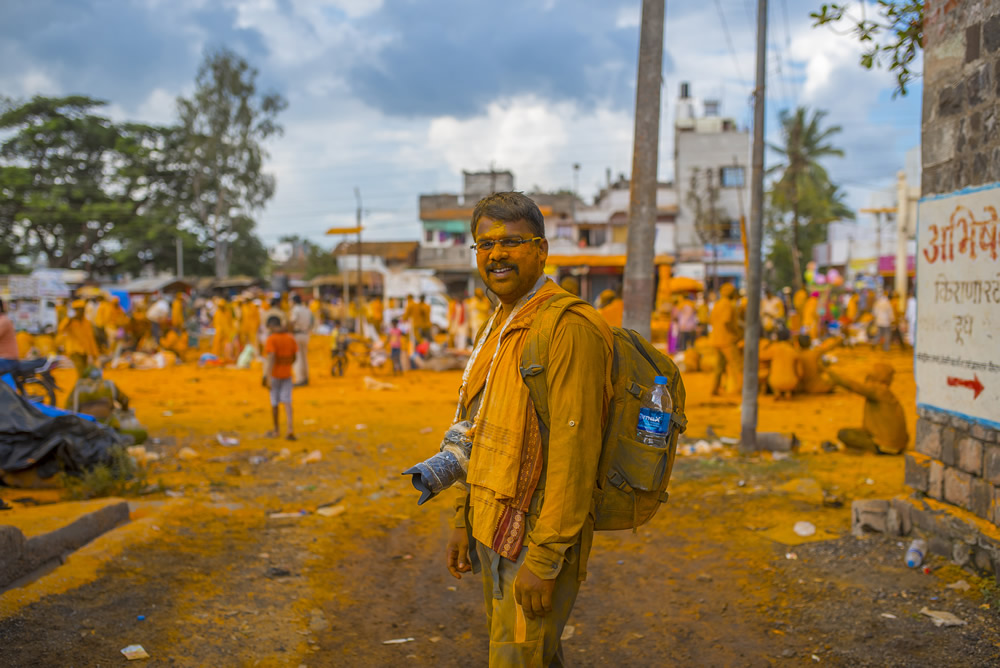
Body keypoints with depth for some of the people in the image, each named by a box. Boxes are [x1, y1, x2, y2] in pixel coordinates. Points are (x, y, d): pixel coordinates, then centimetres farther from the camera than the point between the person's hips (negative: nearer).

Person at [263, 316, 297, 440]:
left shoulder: (271, 339, -14)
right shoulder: (290, 337, 1)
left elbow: (271, 358, -22)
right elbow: (295, 356, 7)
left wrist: (268, 377, -23)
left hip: (275, 374, -4)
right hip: (287, 374, 4)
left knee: (274, 403, 11)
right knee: (287, 402, 3)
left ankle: (276, 430, 24)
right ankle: (290, 430, -12)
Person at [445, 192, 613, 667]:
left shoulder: (570, 328, -19)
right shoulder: (499, 326, 12)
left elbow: (574, 453, -23)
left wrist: (544, 559, -23)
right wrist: (464, 521, 16)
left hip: (538, 539, -9)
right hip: (494, 533, 9)